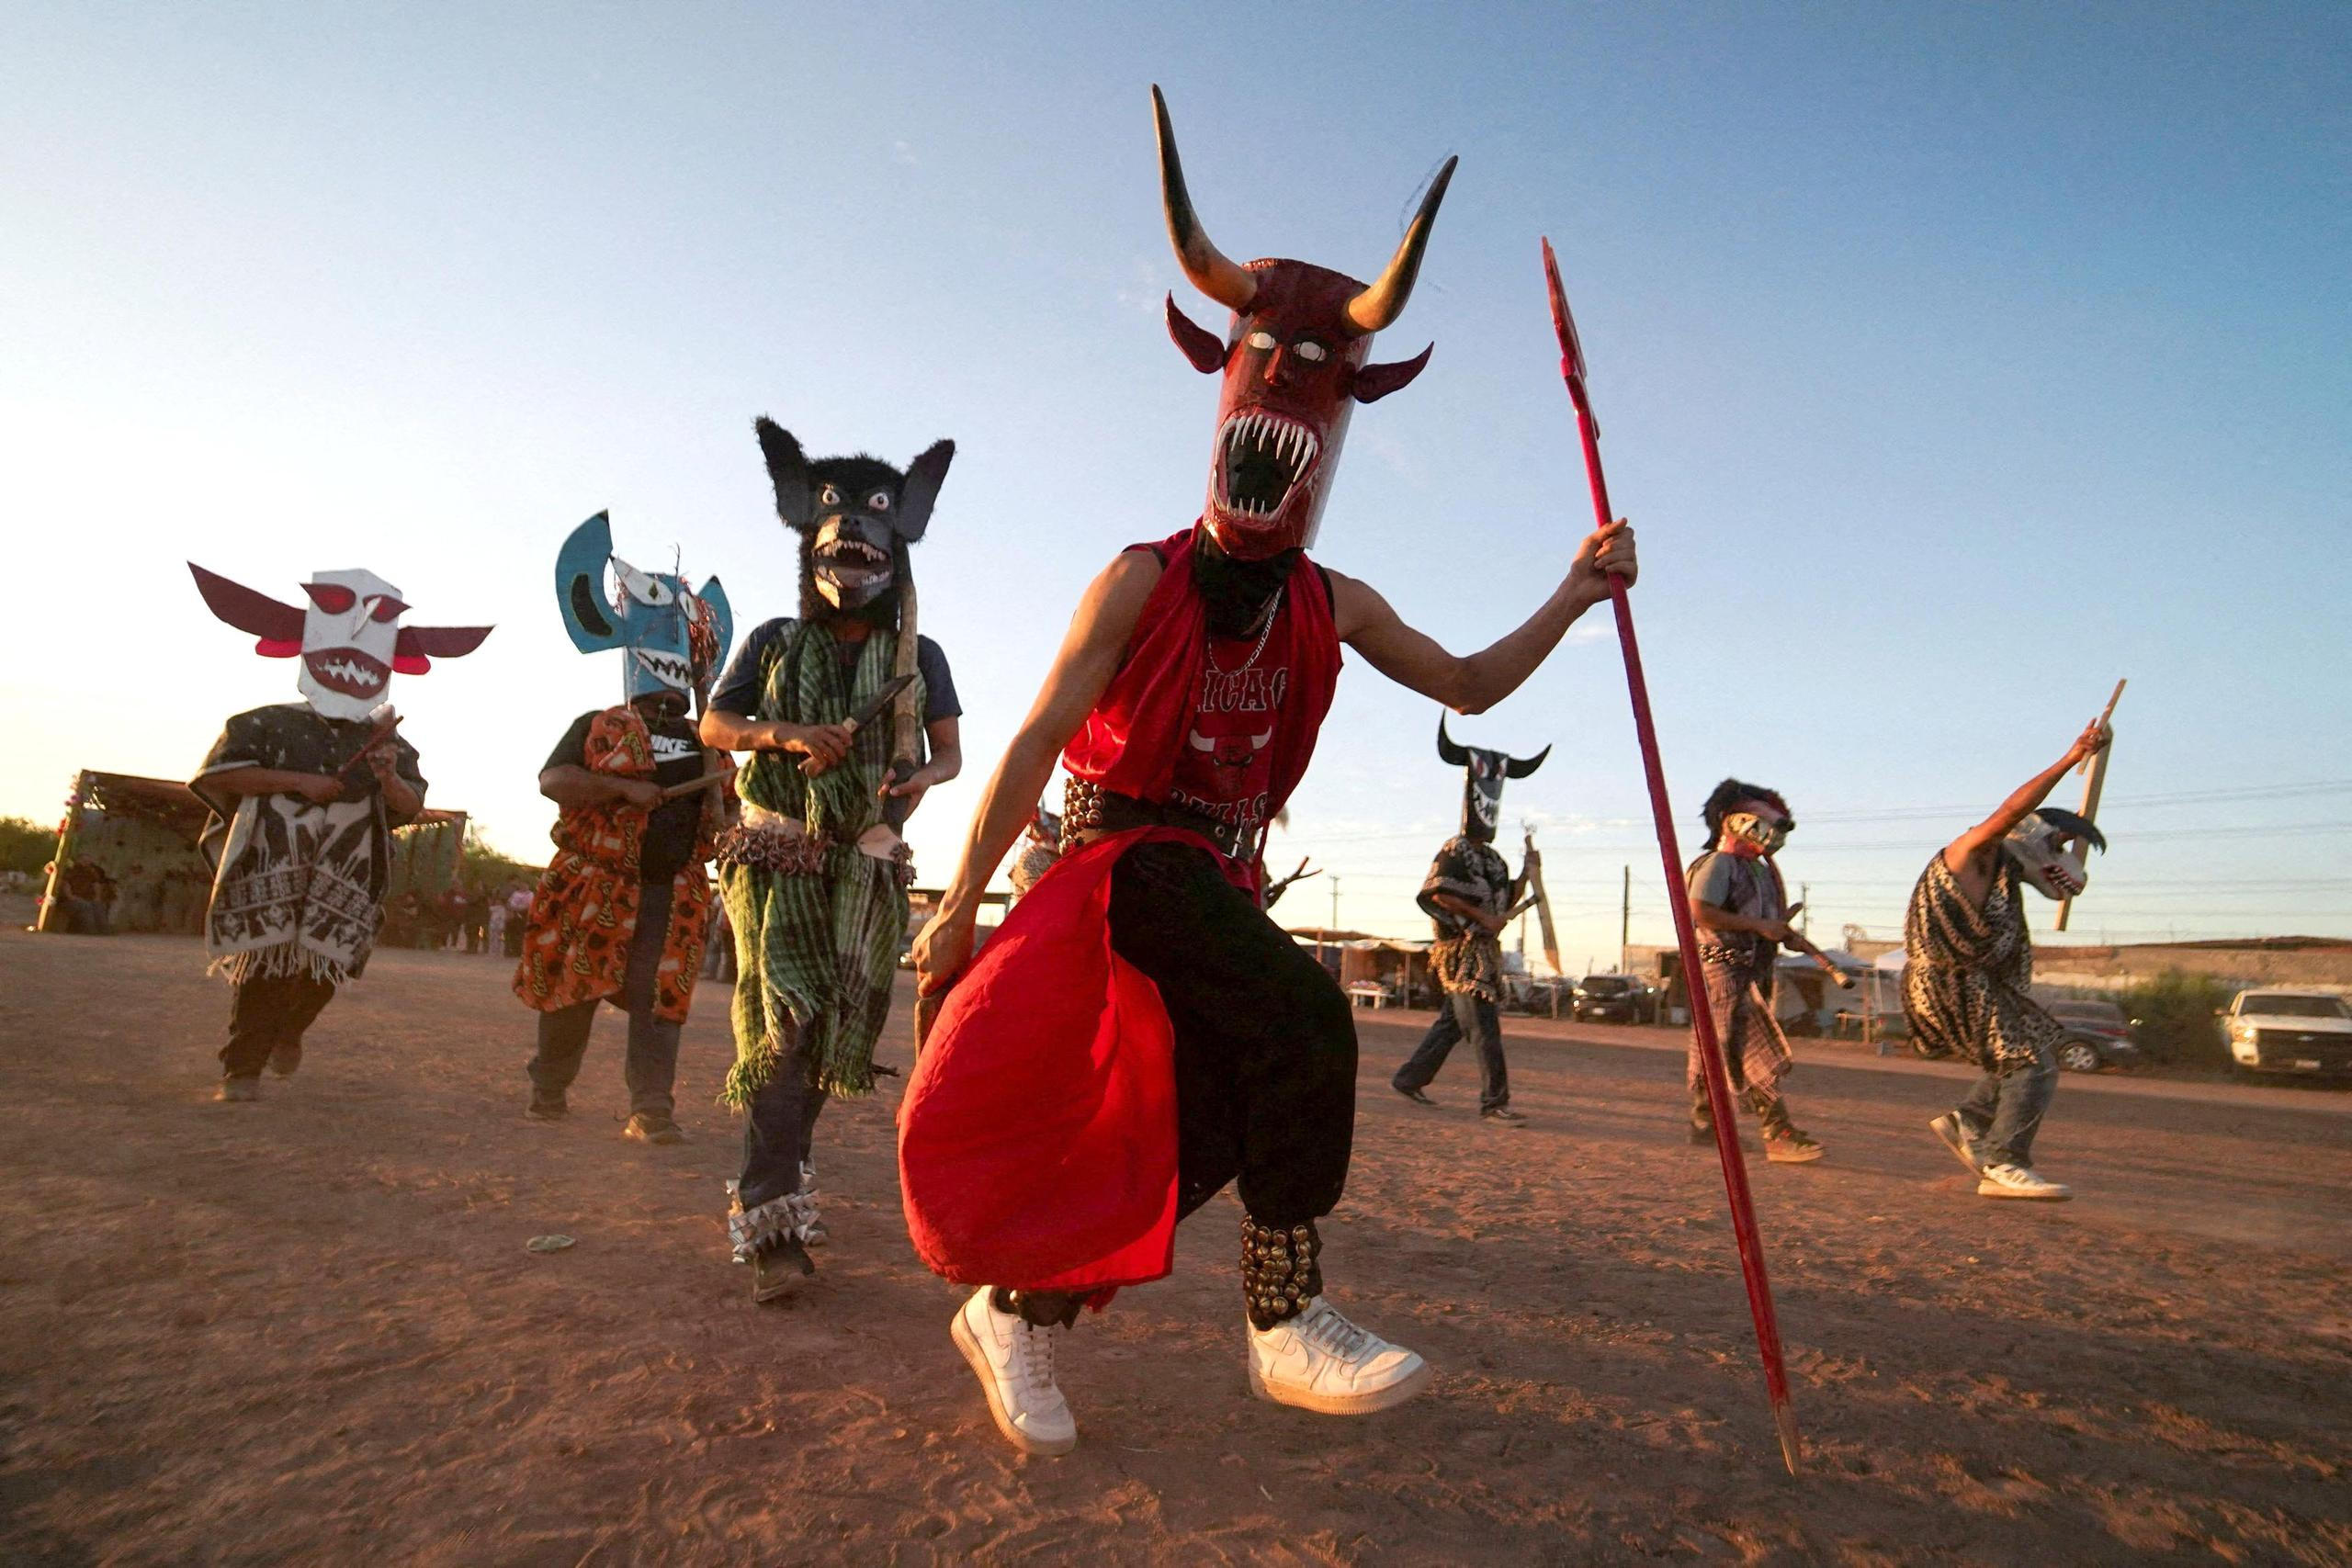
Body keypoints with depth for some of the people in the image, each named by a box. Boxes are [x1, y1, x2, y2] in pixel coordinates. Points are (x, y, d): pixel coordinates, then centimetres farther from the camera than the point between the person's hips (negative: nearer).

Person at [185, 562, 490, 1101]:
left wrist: (390, 780, -22)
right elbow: (214, 774, -6)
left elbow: (412, 807, 0)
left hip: (344, 880, 2)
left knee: (323, 967, 3)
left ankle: (288, 1033, 34)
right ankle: (241, 1069, 9)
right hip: (270, 870, -2)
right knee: (265, 966, -5)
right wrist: (296, 780, -14)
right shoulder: (269, 724, 4)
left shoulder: (387, 742, 9)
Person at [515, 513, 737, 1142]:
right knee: (573, 991, 8)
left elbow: (728, 808, 19)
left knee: (657, 998, -3)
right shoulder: (595, 727, 5)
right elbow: (553, 779, -8)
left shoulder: (707, 744, 15)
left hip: (674, 892, 2)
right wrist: (624, 788, -20)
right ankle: (548, 1091, 28)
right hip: (594, 884, -1)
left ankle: (651, 1107, -3)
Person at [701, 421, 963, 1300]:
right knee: (779, 1019, -12)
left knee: (839, 1025, 5)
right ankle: (771, 1221, -12)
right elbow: (714, 725, 9)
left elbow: (950, 750, 9)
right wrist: (788, 735, -11)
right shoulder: (774, 643, 10)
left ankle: (772, 1184, 24)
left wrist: (925, 777, -15)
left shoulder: (919, 657, 11)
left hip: (867, 865, 2)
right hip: (776, 854, -2)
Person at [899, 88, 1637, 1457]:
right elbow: (1038, 740, -8)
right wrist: (962, 901, -11)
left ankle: (1017, 1307, 18)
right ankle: (1287, 1321, -7)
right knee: (1307, 1021, -24)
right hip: (1128, 855, -6)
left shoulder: (1335, 608, 9)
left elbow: (1469, 685, 16)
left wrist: (1576, 595, 3)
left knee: (1201, 1130, 1)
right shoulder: (1145, 580, -5)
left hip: (1227, 875, 6)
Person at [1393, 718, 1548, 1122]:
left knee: (1452, 1022, 13)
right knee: (1485, 1029, -10)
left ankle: (1409, 1078, 23)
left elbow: (1506, 901, 21)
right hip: (1462, 952, -9)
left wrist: (1527, 873, 8)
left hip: (1485, 954, 9)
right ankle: (1494, 1102, -7)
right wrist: (1483, 918, -17)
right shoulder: (1454, 851, -6)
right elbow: (1438, 894, -16)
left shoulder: (1494, 859, 21)